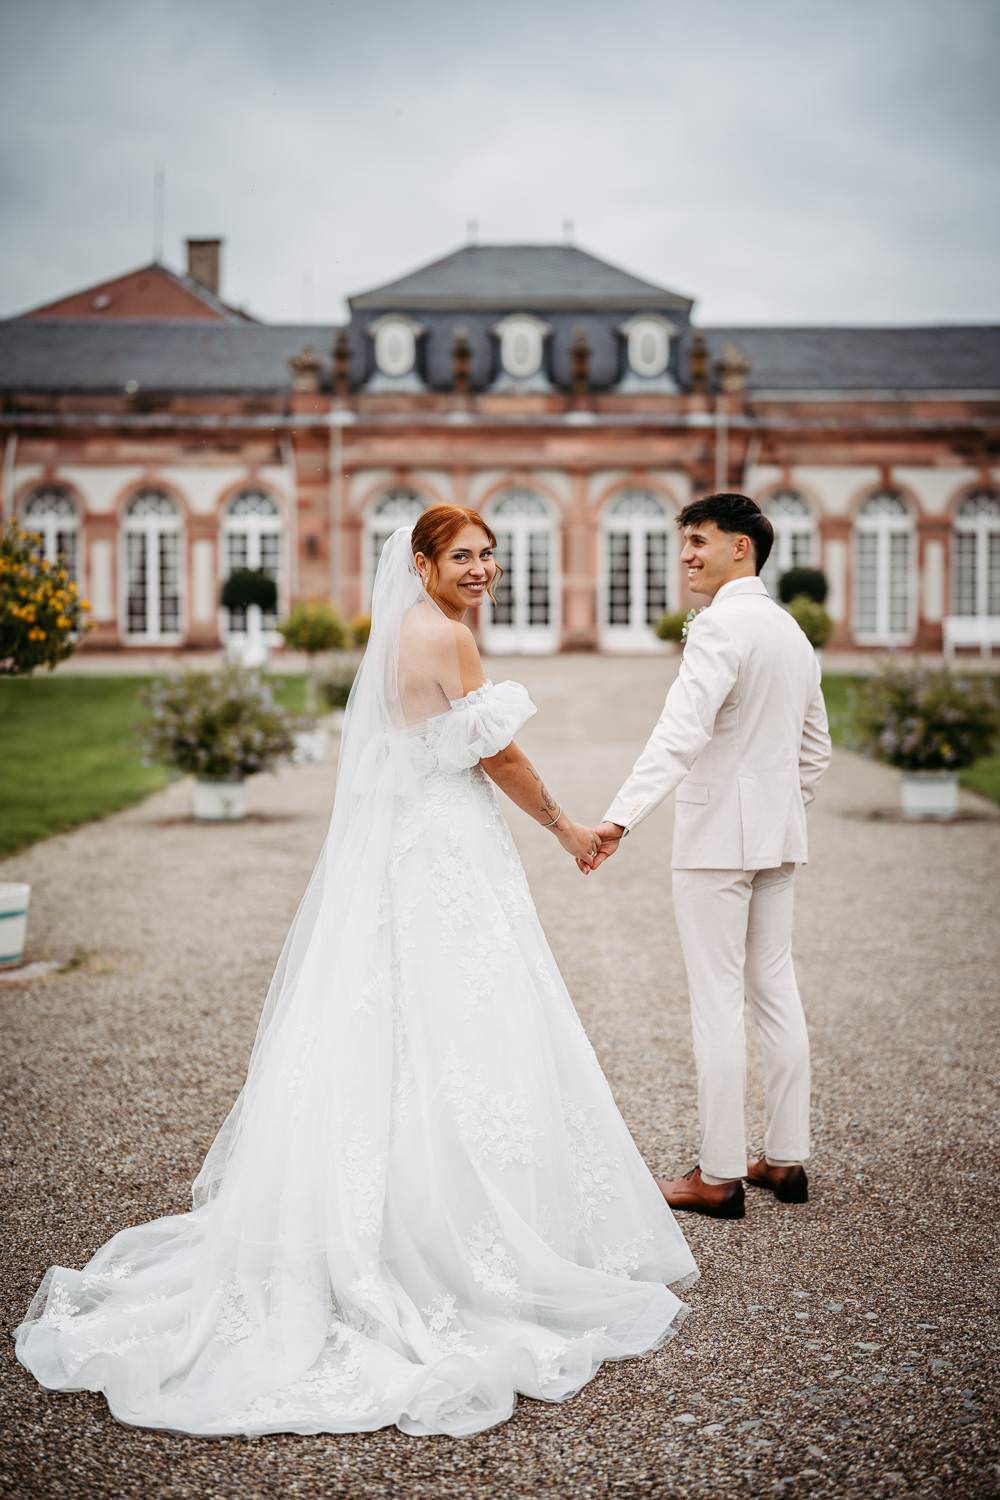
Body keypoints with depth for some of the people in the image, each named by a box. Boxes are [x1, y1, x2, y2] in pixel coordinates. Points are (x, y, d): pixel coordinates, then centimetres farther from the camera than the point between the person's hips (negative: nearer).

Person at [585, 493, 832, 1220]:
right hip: (779, 835, 9)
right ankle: (786, 1159, 20)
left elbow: (680, 732, -27)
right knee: (775, 988, 13)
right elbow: (816, 749, 21)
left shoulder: (723, 624, -15)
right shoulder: (793, 632, 15)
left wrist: (620, 819, -34)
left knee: (717, 998, -4)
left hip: (717, 833, -9)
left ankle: (720, 1175, 1)